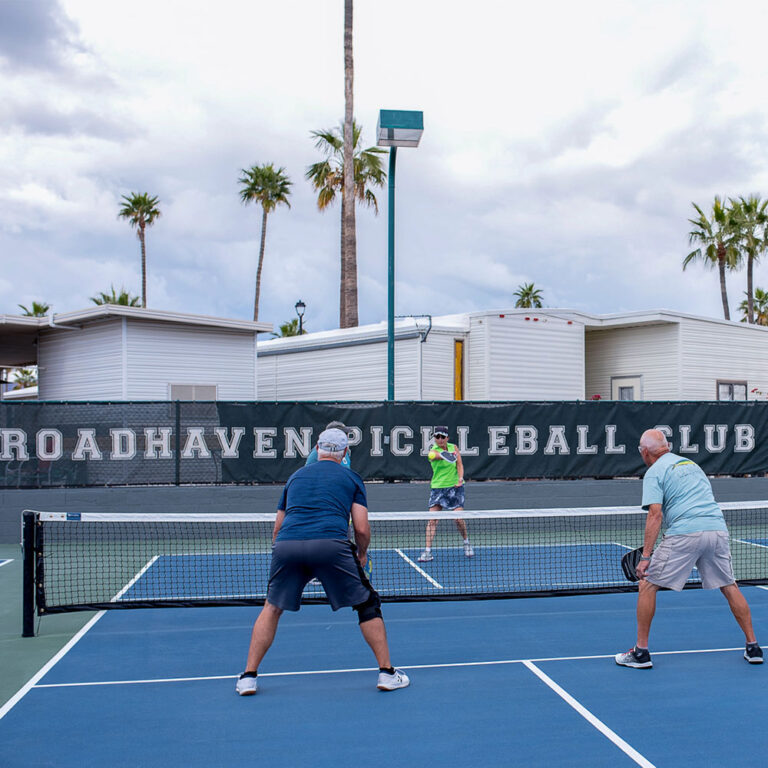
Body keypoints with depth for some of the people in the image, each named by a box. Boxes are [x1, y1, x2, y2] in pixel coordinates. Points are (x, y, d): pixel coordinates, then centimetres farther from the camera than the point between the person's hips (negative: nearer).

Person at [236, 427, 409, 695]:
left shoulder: (296, 476, 28)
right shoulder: (351, 478, 19)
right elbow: (361, 529, 10)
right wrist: (362, 554, 29)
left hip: (286, 544, 3)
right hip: (331, 544, -3)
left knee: (272, 608, 23)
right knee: (367, 604, 16)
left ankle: (248, 677, 20)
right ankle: (387, 673, 17)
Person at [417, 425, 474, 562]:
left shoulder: (453, 447, 5)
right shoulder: (433, 451, -8)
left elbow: (459, 465, 2)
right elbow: (440, 456, -30)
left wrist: (460, 478, -17)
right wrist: (450, 455, -53)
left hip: (455, 486, 2)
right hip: (438, 487, -2)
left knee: (459, 518, -8)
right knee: (432, 519, -11)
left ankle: (466, 542, 19)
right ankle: (428, 551, -8)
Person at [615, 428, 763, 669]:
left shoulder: (654, 472, 3)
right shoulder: (691, 464, 25)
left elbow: (655, 515, -9)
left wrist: (646, 556, -10)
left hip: (685, 532, -6)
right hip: (718, 529, 6)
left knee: (648, 585, 5)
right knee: (730, 587, 20)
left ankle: (641, 652, 6)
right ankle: (753, 647, 21)